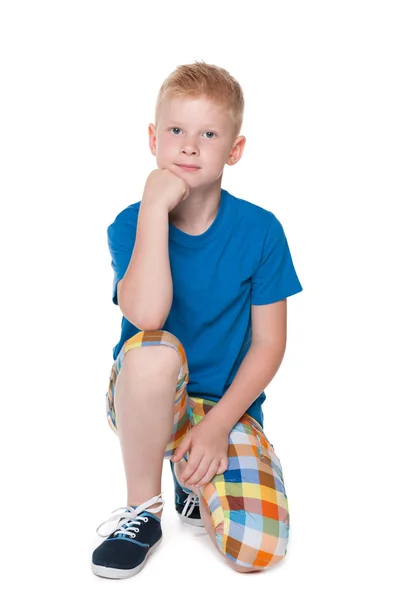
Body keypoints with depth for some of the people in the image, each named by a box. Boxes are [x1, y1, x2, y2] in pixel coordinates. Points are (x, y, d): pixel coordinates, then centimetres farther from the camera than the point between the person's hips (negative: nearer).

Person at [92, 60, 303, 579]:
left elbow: (269, 342, -6)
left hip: (227, 406, 1)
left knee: (256, 550, -19)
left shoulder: (260, 230, -8)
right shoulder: (131, 223, -9)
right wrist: (154, 208, -27)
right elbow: (145, 314, -29)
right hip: (145, 401, 0)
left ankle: (196, 478, 16)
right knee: (153, 350, -37)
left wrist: (217, 424, -15)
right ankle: (143, 509, -12)